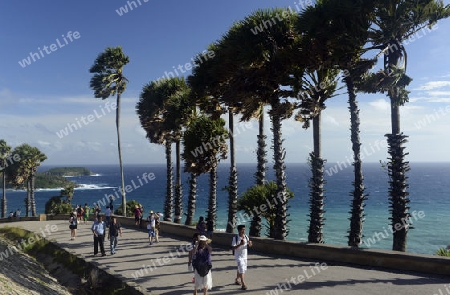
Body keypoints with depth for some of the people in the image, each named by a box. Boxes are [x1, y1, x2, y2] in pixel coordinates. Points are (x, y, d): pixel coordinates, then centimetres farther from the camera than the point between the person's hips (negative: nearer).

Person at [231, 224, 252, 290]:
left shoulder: (246, 236, -2)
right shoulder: (235, 238, -18)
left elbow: (249, 245, 8)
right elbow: (233, 248, -20)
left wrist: (249, 243, -16)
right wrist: (240, 244, -32)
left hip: (245, 256, 6)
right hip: (238, 256, -6)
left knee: (242, 269, 19)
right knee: (241, 270, -12)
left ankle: (236, 280, 41)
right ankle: (243, 284, -9)